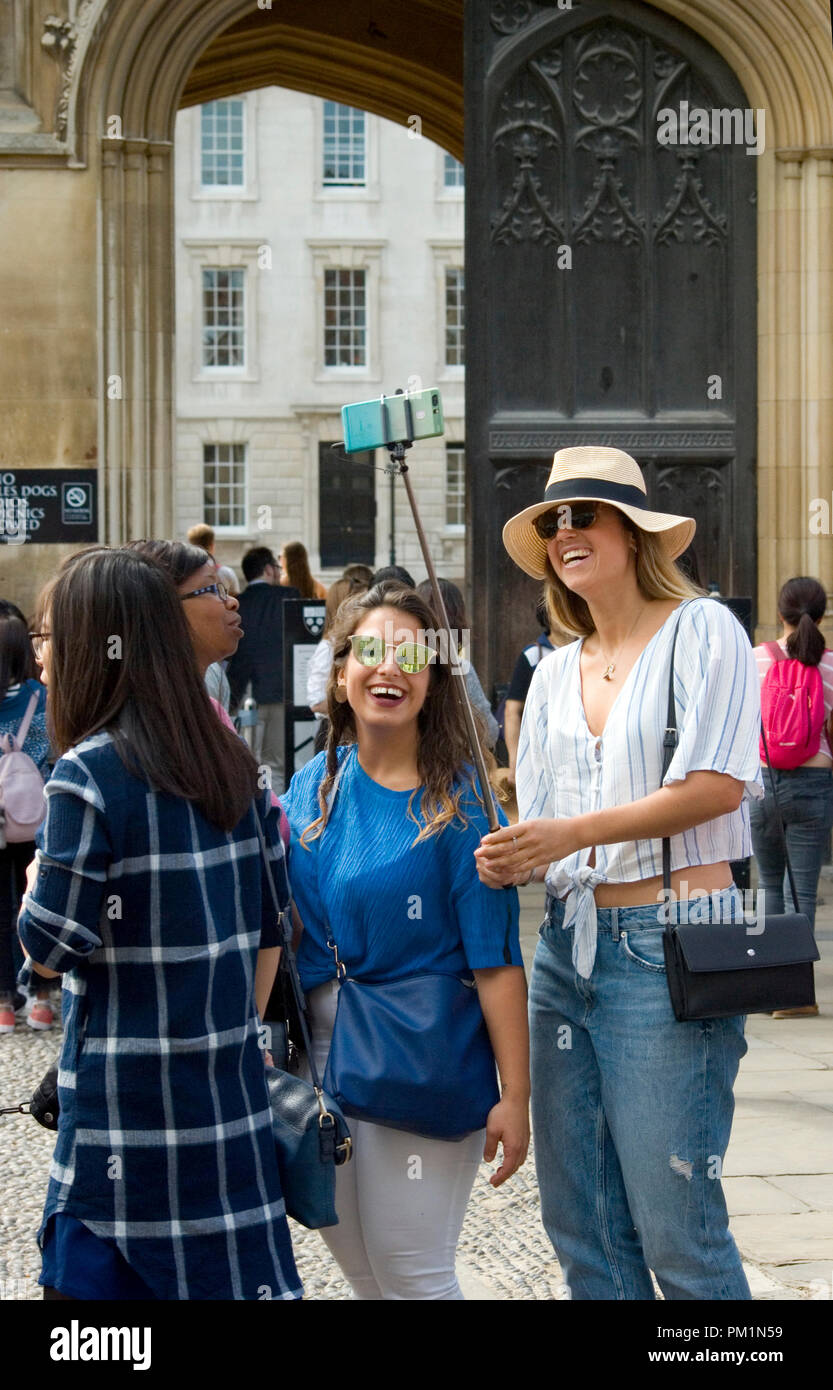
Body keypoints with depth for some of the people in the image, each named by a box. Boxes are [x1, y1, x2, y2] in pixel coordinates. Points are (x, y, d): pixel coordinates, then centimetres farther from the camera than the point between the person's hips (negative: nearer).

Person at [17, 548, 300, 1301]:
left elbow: (51, 949, -12)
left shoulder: (89, 774, -13)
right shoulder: (232, 763, 8)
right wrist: (239, 1029, 17)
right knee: (232, 1265, 11)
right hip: (229, 1088, 7)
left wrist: (36, 879, 8)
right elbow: (271, 922, 12)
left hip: (128, 1094, -7)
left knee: (92, 1277, 1)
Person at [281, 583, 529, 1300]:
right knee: (359, 1266, 16)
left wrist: (515, 1094, -17)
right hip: (321, 1045, 6)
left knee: (410, 1269, -3)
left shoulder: (459, 797, -10)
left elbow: (496, 958, -14)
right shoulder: (311, 788, 6)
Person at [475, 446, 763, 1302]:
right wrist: (509, 863, -5)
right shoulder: (555, 673, 17)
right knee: (578, 1221, 7)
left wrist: (576, 832, -18)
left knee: (674, 1227, -7)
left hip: (671, 944, -7)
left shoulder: (701, 631, -1)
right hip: (569, 944, 7)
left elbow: (716, 785, -12)